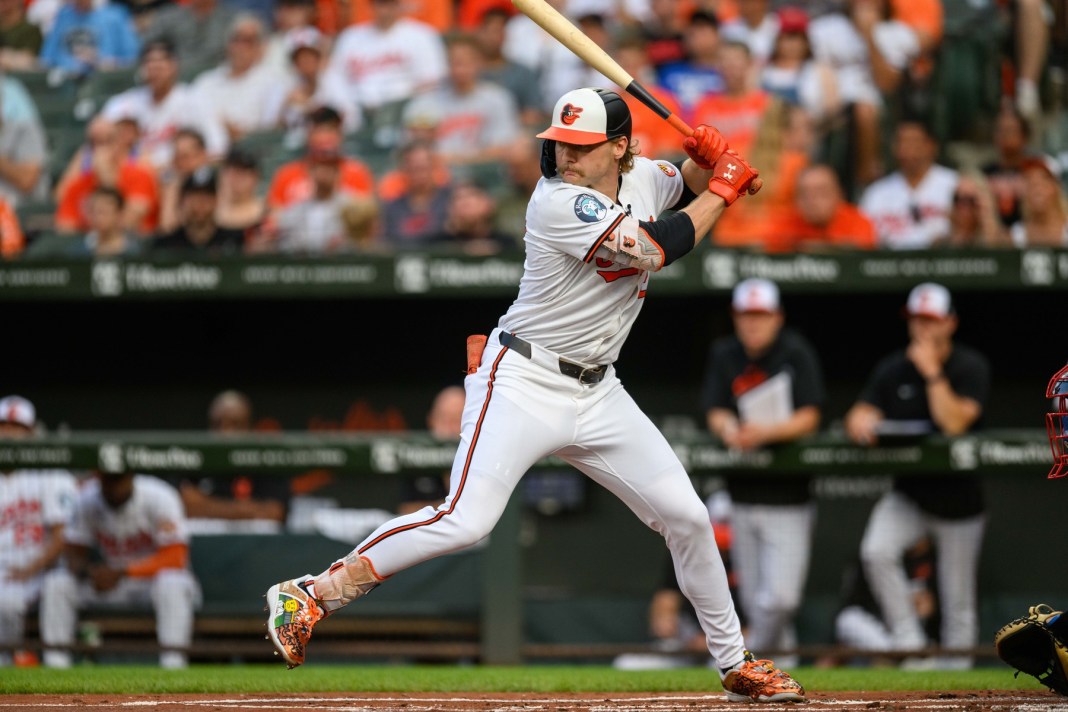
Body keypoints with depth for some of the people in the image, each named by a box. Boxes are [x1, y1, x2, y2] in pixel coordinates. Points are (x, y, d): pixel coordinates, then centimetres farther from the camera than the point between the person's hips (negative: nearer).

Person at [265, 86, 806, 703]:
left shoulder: (643, 177, 4)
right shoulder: (560, 203, -19)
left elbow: (687, 185, 26)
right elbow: (655, 251, -24)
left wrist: (708, 160, 1)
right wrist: (723, 188, -12)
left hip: (597, 392, 7)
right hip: (524, 382, -7)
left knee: (688, 518, 6)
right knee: (464, 521, -23)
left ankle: (737, 665, 21)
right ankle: (311, 596, -15)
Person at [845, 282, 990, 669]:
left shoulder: (971, 367, -10)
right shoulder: (892, 369, 2)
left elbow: (954, 423, -22)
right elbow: (859, 417, -4)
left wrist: (932, 373, -23)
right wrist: (861, 423, -28)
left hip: (958, 496, -3)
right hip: (907, 493, 3)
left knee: (958, 604, 2)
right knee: (876, 551, -25)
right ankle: (909, 643, -16)